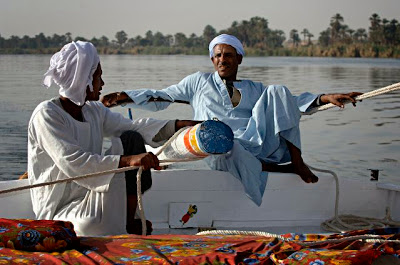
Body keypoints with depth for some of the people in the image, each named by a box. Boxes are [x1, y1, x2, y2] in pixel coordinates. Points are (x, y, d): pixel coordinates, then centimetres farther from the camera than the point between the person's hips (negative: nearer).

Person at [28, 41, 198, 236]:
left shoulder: (94, 111, 7)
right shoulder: (46, 115, -19)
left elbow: (133, 127, 8)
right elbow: (71, 162, -30)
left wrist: (178, 125, -5)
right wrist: (127, 160, -38)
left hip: (91, 196, 8)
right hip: (60, 212, -8)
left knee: (131, 140, -1)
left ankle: (129, 222, -2)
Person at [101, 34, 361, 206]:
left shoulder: (254, 89, 27)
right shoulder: (199, 82, 23)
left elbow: (290, 103, 21)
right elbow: (161, 98, 20)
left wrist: (327, 98, 7)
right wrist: (124, 97, 7)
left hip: (259, 145, 3)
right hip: (226, 151, -3)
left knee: (278, 91, -14)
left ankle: (296, 161, -20)